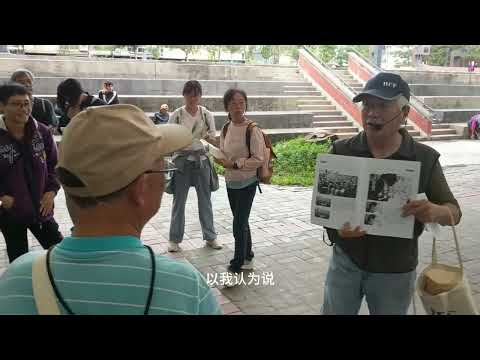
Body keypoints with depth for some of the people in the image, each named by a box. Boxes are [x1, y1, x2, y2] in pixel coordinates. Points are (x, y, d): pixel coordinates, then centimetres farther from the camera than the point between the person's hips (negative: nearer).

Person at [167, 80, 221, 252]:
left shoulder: (207, 115, 0)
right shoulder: (176, 115, -6)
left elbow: (214, 140, 1)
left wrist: (208, 137, -19)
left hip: (201, 159, 2)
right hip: (181, 159, -2)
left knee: (205, 199, 10)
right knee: (179, 200, 6)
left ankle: (210, 236, 24)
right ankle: (174, 239, 20)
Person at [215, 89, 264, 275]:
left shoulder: (252, 129, -17)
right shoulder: (226, 128, 3)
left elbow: (258, 159, -18)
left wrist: (235, 164, -22)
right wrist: (221, 160, -8)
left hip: (247, 183, -7)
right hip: (231, 182, 7)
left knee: (239, 225, -3)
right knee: (241, 222, 20)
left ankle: (236, 267, 11)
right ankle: (247, 258, 38)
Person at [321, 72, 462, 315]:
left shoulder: (424, 158, -8)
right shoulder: (342, 151, -7)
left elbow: (454, 212, -3)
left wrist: (434, 212, -27)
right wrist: (337, 227, -27)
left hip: (395, 270, 0)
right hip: (345, 260, 1)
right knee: (333, 311, 15)